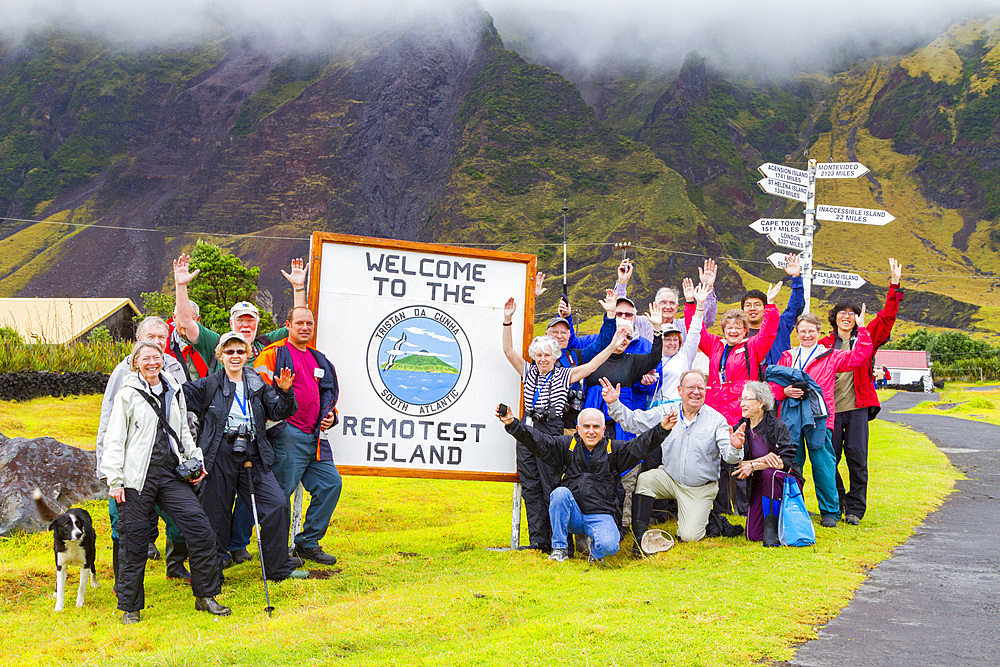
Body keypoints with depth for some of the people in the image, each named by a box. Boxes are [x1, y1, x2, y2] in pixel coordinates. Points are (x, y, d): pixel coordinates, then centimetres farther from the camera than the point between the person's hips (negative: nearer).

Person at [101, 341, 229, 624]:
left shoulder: (174, 391, 14)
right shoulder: (127, 395, 0)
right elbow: (114, 440, -1)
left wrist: (195, 459, 12)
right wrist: (114, 481, -6)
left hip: (171, 473, 4)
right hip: (137, 478, -4)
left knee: (201, 530, -6)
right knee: (135, 543, 1)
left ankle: (205, 597, 6)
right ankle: (131, 607, 16)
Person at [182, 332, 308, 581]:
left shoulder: (258, 386, 12)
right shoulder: (208, 385, 5)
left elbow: (279, 412, 6)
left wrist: (285, 393, -12)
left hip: (253, 458, 2)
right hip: (219, 458, -2)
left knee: (277, 504, -8)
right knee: (216, 514, 4)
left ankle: (278, 567, 4)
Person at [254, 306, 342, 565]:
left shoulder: (318, 359, 20)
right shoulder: (274, 354, -3)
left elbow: (328, 392, 30)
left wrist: (330, 415, 12)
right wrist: (276, 420, -15)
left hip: (315, 436, 8)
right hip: (287, 435, -7)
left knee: (331, 483, 3)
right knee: (282, 491, -6)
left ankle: (308, 543, 14)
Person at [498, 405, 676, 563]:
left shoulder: (614, 449, 8)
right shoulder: (567, 445, 8)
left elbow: (640, 446, -5)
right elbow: (537, 441, 0)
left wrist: (662, 429, -21)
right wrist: (512, 423, -13)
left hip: (601, 516, -1)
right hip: (571, 515, 1)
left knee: (609, 547, -29)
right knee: (560, 493, -29)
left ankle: (593, 545, 11)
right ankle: (560, 548, -14)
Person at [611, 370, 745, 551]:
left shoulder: (716, 420, -9)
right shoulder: (665, 412, -1)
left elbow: (728, 456, -17)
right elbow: (633, 421, -3)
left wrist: (735, 448, -41)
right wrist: (614, 404, -19)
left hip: (701, 487, -3)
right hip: (668, 477, 3)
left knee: (689, 537, -13)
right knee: (644, 480, -26)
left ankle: (700, 515, 24)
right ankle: (640, 538, -18)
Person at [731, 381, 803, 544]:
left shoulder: (778, 426, -10)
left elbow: (785, 461, -19)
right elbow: (737, 464, -5)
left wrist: (753, 466, -27)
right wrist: (764, 459, -21)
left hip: (787, 481, -4)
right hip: (757, 485, 4)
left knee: (770, 473, -39)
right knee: (753, 536, -11)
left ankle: (771, 526, -23)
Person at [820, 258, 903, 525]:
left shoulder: (866, 340, 10)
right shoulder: (825, 344, 10)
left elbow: (886, 317, 3)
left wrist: (894, 285, -3)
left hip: (857, 408, 0)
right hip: (830, 408, 0)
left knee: (857, 458, -5)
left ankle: (855, 509, 6)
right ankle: (837, 502, 20)